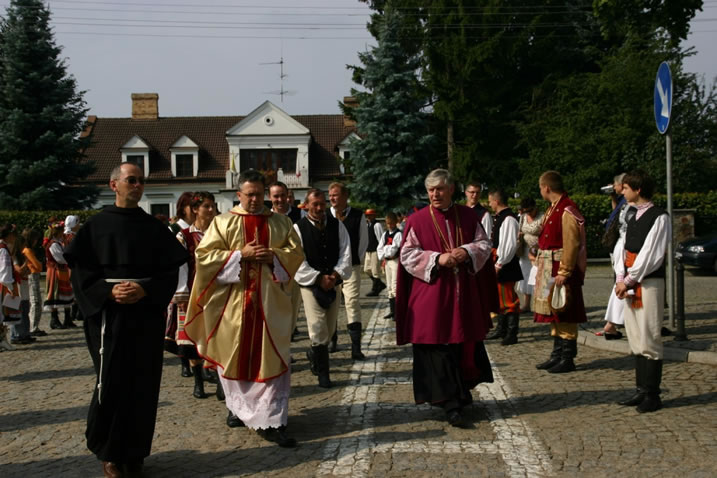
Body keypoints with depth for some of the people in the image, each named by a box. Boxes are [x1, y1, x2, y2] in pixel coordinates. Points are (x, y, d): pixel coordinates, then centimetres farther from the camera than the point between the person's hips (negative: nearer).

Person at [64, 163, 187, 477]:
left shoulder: (155, 227, 7)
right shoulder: (96, 225, 3)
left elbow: (170, 270, 3)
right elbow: (80, 268, -1)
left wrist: (145, 290, -14)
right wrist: (108, 291, -16)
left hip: (148, 314, 2)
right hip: (108, 313, -2)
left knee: (144, 384, 4)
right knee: (111, 383, 0)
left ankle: (135, 452, 18)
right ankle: (109, 452, 16)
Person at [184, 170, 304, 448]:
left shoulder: (280, 223, 9)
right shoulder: (223, 222, 3)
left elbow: (296, 253, 7)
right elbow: (204, 255, -6)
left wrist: (272, 256, -12)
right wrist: (240, 255, -15)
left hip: (270, 301, 1)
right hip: (234, 301, -1)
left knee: (271, 359, -3)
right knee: (236, 356, 9)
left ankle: (270, 421, -1)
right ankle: (239, 407, 32)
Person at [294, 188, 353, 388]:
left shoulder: (337, 225, 5)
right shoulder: (298, 228, -5)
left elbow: (345, 252, 3)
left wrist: (336, 274, -11)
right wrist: (319, 278, -14)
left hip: (333, 283, 4)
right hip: (310, 284, -4)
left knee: (330, 328, 13)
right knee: (318, 327, -9)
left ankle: (314, 353, 41)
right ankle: (323, 373, 1)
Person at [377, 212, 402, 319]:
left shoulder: (398, 234, -8)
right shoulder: (385, 234, 13)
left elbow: (394, 248, -18)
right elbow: (379, 248, 12)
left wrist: (385, 249, -4)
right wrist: (382, 257, -1)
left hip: (396, 260, -7)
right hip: (387, 261, 7)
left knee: (395, 286, -12)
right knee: (390, 287, 11)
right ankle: (392, 310, 18)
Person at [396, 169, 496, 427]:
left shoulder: (468, 216, 8)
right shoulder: (417, 220, -1)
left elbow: (484, 244, 8)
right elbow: (407, 254, -5)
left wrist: (467, 251, -13)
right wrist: (437, 259, -18)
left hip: (464, 294, 3)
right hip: (432, 295, -3)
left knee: (467, 343, 10)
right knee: (439, 347, -5)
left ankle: (462, 392, 31)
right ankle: (451, 404, 1)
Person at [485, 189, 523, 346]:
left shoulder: (508, 219, -18)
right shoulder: (499, 217, 12)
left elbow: (510, 245, -23)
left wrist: (499, 264, -19)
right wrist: (496, 263, 16)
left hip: (506, 265, -10)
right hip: (499, 264, 10)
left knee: (509, 299, -3)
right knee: (500, 298, 18)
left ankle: (512, 334, 4)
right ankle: (501, 330, 30)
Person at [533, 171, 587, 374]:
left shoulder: (567, 211, -16)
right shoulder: (553, 208, 14)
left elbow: (572, 244, -21)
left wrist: (563, 273, -22)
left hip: (562, 269, -10)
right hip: (550, 269, 10)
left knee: (565, 314, -3)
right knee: (553, 313, 14)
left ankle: (568, 359, 4)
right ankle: (557, 355, 22)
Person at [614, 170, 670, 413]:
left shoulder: (659, 218, -9)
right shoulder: (633, 218, 16)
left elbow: (651, 255, -15)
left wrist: (628, 280, -13)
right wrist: (621, 279, 0)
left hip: (649, 283, -8)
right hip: (630, 285, 8)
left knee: (649, 340, -5)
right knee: (636, 340, 11)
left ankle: (652, 395, 2)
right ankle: (642, 390, 19)